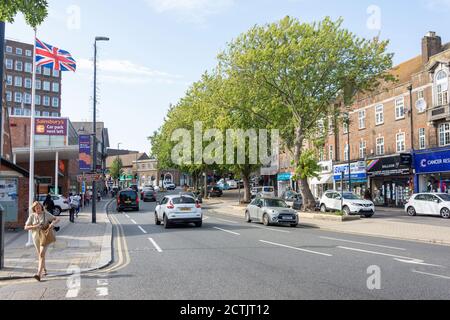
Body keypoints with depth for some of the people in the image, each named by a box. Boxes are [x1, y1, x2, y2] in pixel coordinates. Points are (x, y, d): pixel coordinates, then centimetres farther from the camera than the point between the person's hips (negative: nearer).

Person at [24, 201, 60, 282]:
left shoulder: (46, 214, -6)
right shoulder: (32, 216, -1)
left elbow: (57, 219, -4)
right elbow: (26, 227, -4)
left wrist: (53, 223, -25)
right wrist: (35, 226, -21)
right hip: (36, 237, 4)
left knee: (42, 254, -18)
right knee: (40, 255, 18)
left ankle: (39, 274, -26)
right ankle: (44, 270, 39)